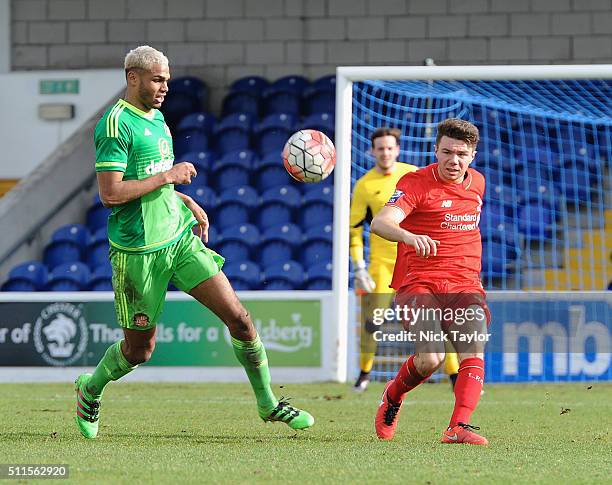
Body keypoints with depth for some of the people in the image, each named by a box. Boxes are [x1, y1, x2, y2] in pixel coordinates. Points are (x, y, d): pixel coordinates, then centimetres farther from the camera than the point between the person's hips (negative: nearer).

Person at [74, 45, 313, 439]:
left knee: (238, 317, -3)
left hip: (180, 237, 7)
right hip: (139, 253, -7)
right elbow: (111, 193, -22)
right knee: (139, 350, 5)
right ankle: (90, 389, 34)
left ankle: (268, 402, 8)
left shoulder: (156, 117, 13)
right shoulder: (117, 123, -15)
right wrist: (168, 176, -17)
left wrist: (188, 204, 15)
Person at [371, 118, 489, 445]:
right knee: (430, 358, -22)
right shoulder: (416, 182, -6)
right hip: (419, 285, -5)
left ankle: (459, 427, -29)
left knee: (473, 353, -20)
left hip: (465, 286, 5)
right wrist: (410, 237, -43)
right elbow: (380, 223, -22)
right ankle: (392, 397, 10)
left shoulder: (477, 182, 14)